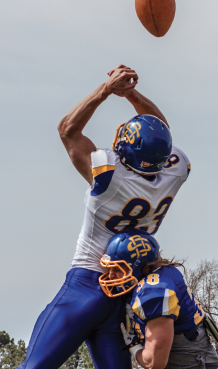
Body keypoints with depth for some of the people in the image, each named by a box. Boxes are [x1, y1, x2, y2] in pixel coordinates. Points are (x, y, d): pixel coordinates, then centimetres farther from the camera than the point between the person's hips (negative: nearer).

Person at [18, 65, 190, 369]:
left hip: (87, 284, -6)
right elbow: (160, 130, 14)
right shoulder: (174, 175, -7)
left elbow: (68, 129, -3)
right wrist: (131, 93, 3)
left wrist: (107, 89, -3)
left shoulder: (110, 175, -20)